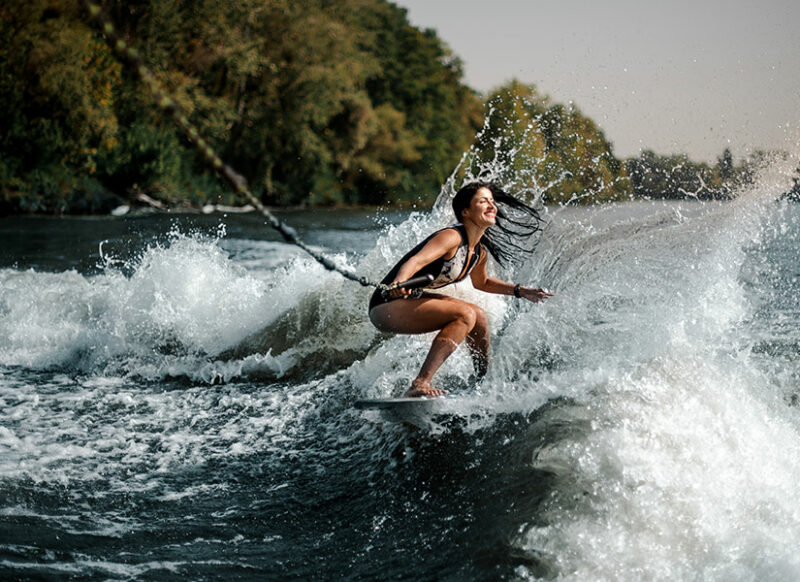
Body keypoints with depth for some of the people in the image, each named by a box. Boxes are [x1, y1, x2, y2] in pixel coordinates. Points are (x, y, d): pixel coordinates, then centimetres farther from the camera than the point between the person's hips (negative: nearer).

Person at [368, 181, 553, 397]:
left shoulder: (479, 252, 8)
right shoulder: (452, 237, -20)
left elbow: (481, 283, 30)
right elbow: (415, 261, -35)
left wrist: (521, 291, 26)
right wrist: (398, 284, -54)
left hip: (411, 299, 10)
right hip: (387, 305, -10)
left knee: (478, 316, 13)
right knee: (465, 314, -23)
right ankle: (420, 384, -30)